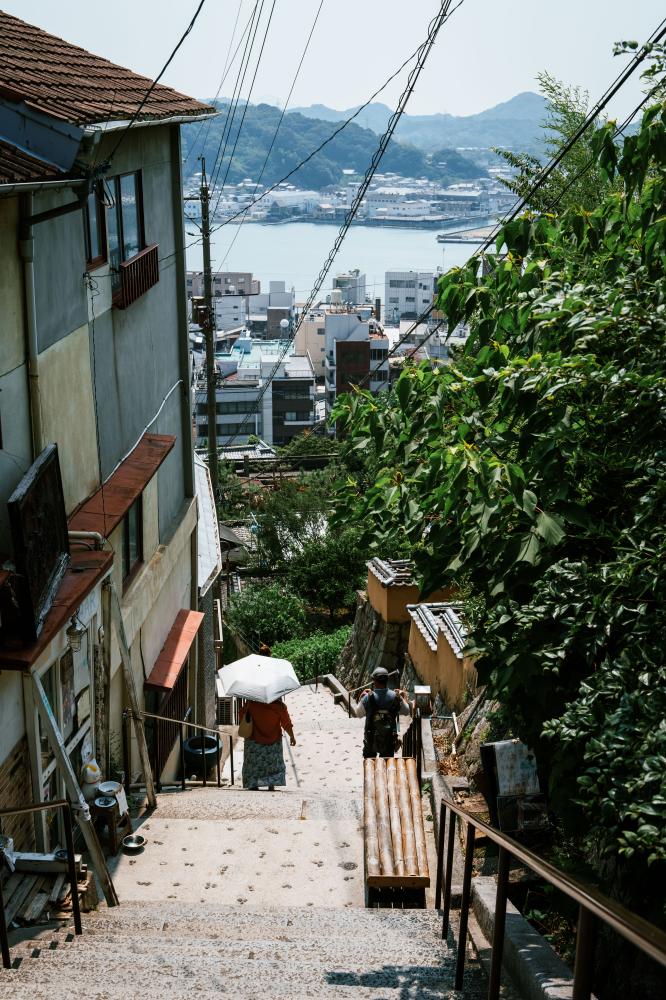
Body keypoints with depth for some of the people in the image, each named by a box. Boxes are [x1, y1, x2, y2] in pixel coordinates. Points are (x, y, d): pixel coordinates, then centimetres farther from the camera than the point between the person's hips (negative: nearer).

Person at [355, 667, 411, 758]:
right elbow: (406, 711, 3)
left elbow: (359, 714, -2)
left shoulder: (368, 698, -18)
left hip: (371, 738, -1)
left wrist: (360, 698, 12)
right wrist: (404, 698, 18)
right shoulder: (395, 697, -13)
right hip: (389, 739, 1)